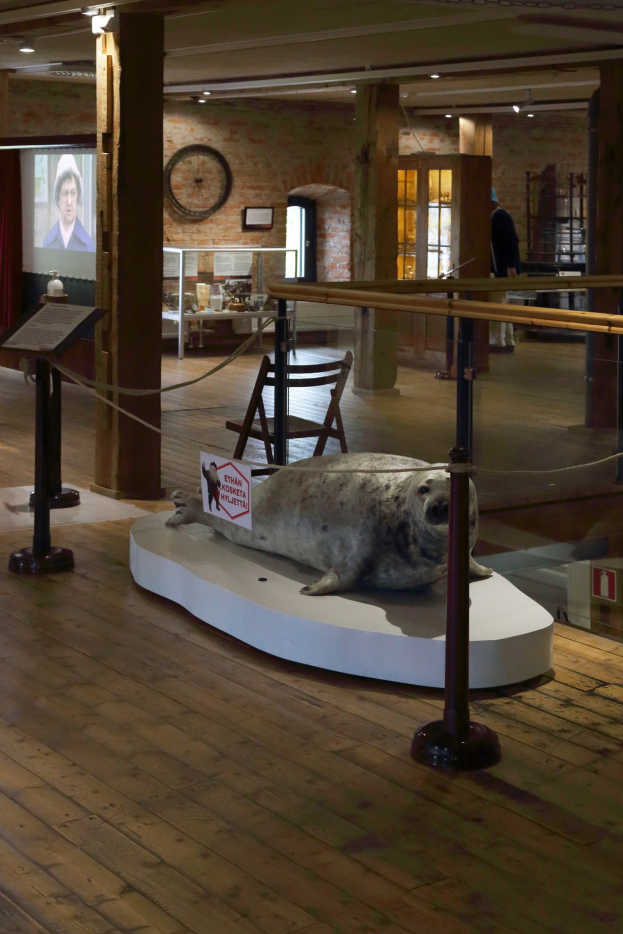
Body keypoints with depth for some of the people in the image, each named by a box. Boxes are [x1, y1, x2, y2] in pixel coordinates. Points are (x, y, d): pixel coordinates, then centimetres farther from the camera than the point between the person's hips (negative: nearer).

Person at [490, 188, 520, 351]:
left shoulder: (501, 217, -14)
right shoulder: (493, 217, 15)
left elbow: (512, 242, -20)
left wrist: (511, 267, -25)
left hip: (502, 269, -10)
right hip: (495, 269, 10)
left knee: (496, 304, -9)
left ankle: (497, 342, -7)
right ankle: (508, 342, 17)